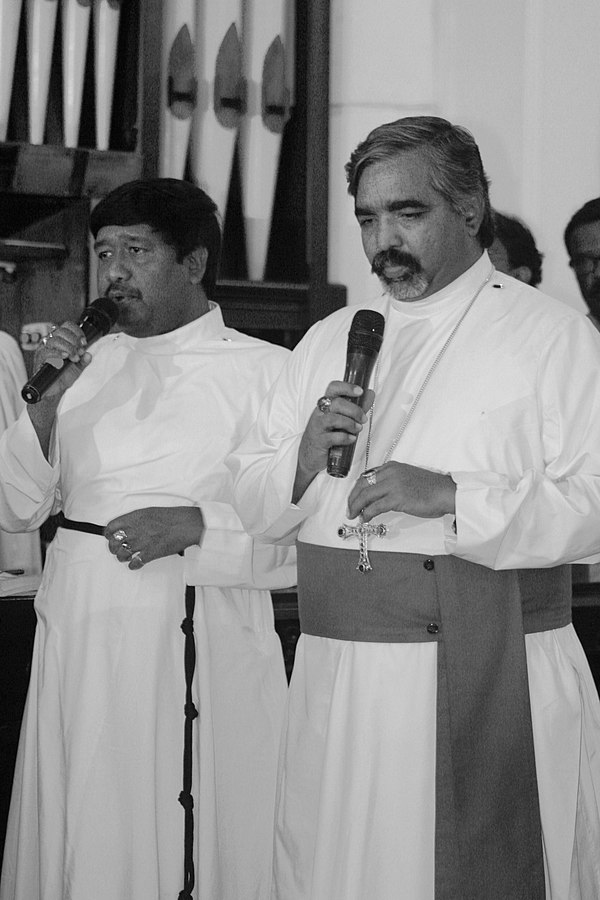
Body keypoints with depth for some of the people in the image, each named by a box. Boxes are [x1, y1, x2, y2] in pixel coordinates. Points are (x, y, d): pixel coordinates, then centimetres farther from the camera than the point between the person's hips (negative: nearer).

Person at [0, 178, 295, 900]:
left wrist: (196, 527, -18)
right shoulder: (90, 363, 12)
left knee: (194, 839, -2)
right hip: (82, 636, 4)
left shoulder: (266, 372, -2)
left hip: (199, 643, -4)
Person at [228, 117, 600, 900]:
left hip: (492, 687, -4)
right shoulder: (326, 342, 16)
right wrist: (304, 458, -7)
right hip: (337, 685, 5)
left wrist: (453, 497, -22)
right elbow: (254, 505, 14)